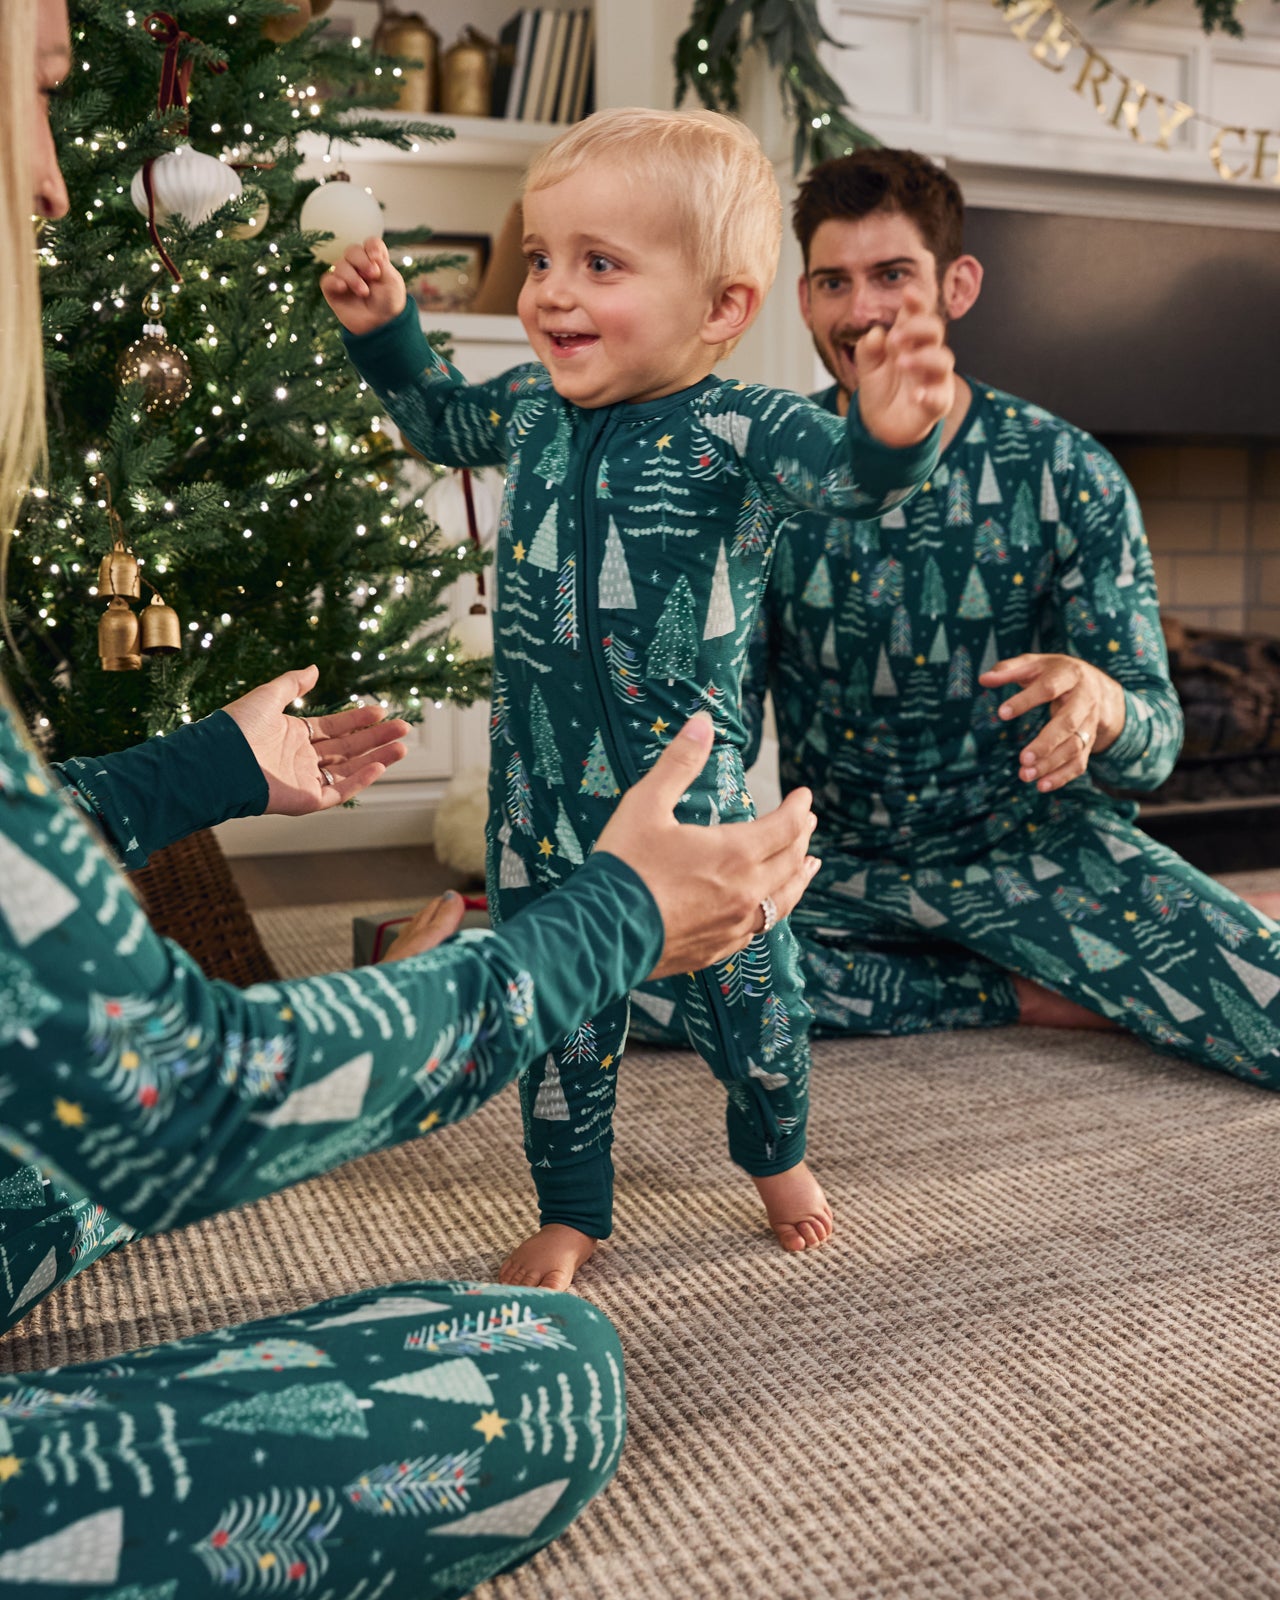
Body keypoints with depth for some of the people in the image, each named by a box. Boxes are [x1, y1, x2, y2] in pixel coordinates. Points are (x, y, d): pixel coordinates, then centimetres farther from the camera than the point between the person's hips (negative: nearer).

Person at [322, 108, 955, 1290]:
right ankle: (572, 1213, 34)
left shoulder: (736, 431, -17)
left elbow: (843, 470, -37)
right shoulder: (532, 406, 1)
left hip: (689, 793, -4)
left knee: (744, 993, 13)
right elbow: (439, 420, 23)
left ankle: (777, 1154, 44)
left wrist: (891, 432, -58)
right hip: (540, 793, 4)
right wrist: (385, 329, 10)